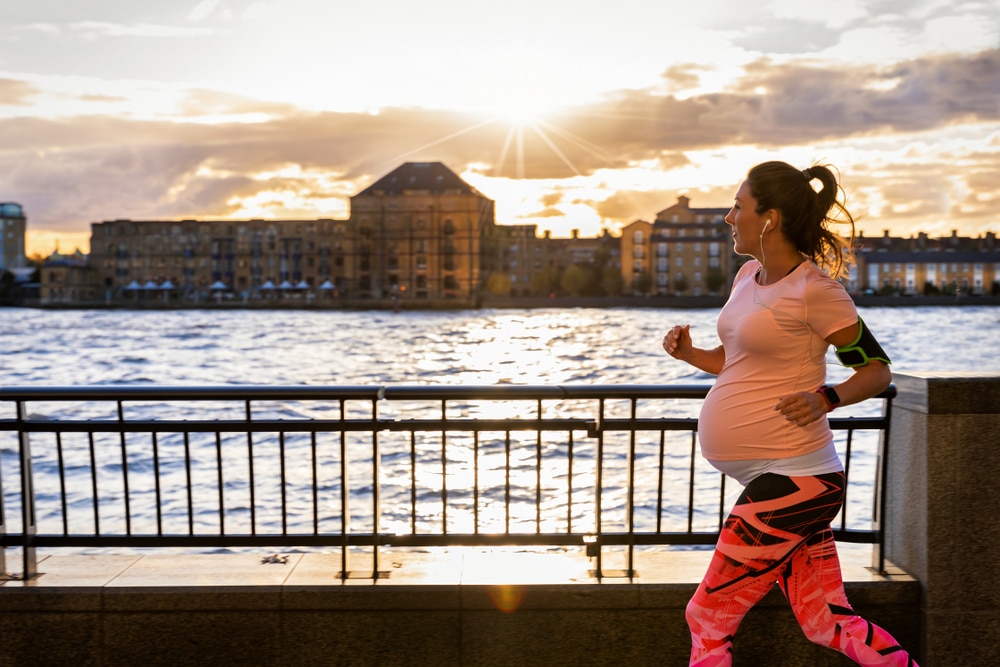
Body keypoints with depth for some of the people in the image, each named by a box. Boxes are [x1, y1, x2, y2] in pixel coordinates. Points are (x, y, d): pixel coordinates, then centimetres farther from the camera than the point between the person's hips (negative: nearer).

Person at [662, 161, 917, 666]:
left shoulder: (814, 289, -13)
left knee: (709, 617, 0)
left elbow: (877, 369, -8)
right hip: (769, 475, 8)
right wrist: (689, 354, 5)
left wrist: (825, 399, -25)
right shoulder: (748, 276, 12)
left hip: (792, 477, -8)